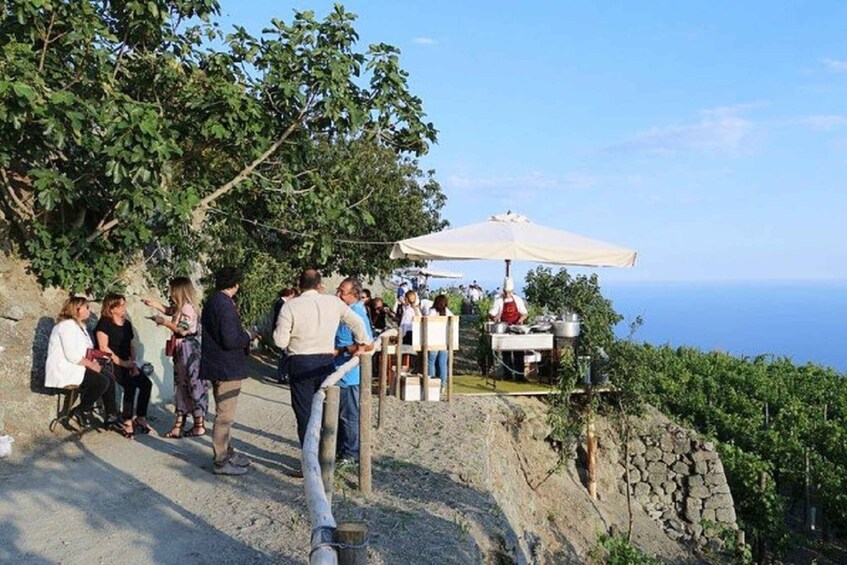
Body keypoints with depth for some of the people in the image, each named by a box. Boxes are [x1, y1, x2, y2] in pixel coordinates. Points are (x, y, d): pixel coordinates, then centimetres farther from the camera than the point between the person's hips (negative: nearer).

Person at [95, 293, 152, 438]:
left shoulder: (127, 324, 15)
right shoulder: (104, 323, -5)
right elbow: (103, 348, -12)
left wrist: (133, 363, -1)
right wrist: (122, 363, -16)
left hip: (126, 365, 6)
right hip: (109, 365, -6)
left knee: (146, 383, -15)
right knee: (130, 384, -29)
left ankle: (140, 418, -6)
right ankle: (126, 422, -22)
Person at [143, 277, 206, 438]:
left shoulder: (187, 307, -16)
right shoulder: (181, 307, 14)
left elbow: (183, 330, -23)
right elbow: (169, 310, 34)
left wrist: (164, 322, -14)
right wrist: (153, 303, 26)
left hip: (189, 351, -10)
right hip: (182, 351, 10)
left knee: (193, 385, -4)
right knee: (182, 385, 10)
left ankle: (199, 425, 3)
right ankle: (179, 424, 15)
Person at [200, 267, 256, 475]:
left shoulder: (211, 302, 10)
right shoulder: (225, 306, -21)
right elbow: (230, 341, -25)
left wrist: (242, 334, 15)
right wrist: (249, 335, -8)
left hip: (216, 365, 10)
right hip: (227, 368, -10)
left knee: (224, 413, 20)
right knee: (225, 415, -1)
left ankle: (225, 451, 32)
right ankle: (221, 461, 8)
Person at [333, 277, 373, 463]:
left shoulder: (357, 314, -21)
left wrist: (340, 350, -25)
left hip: (349, 375, -10)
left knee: (349, 415, 3)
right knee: (339, 413, 20)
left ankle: (351, 453, 16)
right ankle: (340, 448, 34)